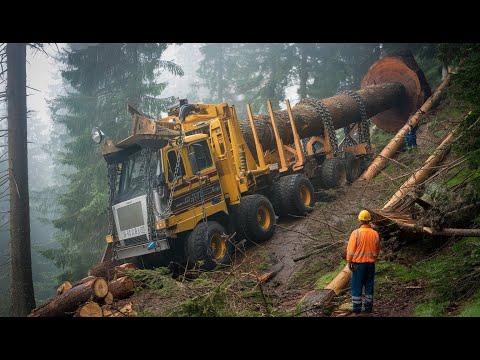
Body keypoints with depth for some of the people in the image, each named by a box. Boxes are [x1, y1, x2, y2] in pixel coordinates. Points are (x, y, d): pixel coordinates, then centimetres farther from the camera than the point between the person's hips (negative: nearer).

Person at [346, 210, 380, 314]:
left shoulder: (356, 233, -15)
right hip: (371, 264, 3)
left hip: (358, 263, -3)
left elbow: (351, 249, -12)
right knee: (369, 286, 14)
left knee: (357, 286, 6)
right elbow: (377, 250, 9)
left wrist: (349, 261, -3)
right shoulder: (375, 234, -3)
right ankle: (369, 307, 20)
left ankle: (357, 308, 11)